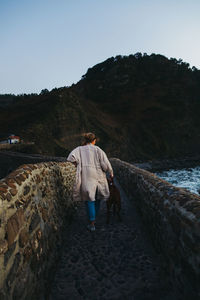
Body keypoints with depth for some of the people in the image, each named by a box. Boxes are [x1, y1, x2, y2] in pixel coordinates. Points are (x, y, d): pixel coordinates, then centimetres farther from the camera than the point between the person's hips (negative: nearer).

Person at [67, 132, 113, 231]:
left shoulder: (79, 149, 6)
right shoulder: (98, 150, 1)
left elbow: (72, 157, -14)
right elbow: (106, 163, -6)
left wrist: (77, 165, 3)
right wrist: (111, 173, 9)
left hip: (86, 178, 0)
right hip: (98, 177, 0)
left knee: (89, 199, 7)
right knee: (97, 198, 20)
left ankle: (92, 224, 5)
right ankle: (94, 218, 34)